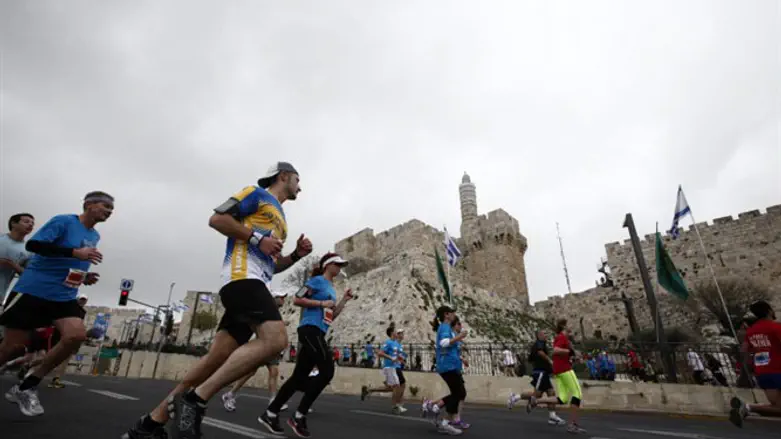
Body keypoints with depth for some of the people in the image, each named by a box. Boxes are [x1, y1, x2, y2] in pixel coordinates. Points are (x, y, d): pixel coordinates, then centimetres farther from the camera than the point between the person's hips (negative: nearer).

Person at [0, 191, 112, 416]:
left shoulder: (94, 236, 14)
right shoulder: (63, 221, -8)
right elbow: (32, 244, -18)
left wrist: (86, 277, 6)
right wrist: (75, 252, -28)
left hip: (64, 296, 6)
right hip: (32, 290, -5)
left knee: (77, 335, -14)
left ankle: (26, 387, 3)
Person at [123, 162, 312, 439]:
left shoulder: (280, 218, 31)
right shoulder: (257, 193, 7)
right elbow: (216, 219, -5)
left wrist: (296, 255, 15)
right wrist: (257, 239, -10)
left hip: (253, 283, 10)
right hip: (242, 277, -10)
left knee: (216, 359, 5)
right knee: (275, 339, -27)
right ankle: (195, 400, -20)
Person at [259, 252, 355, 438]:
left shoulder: (331, 287, 21)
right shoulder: (318, 280, -4)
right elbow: (297, 300, -13)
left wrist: (344, 300, 13)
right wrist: (322, 303, -15)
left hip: (317, 333, 9)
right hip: (310, 330, -9)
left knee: (299, 377, 9)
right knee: (327, 371, -16)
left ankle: (270, 414, 19)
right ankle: (299, 416, -7)